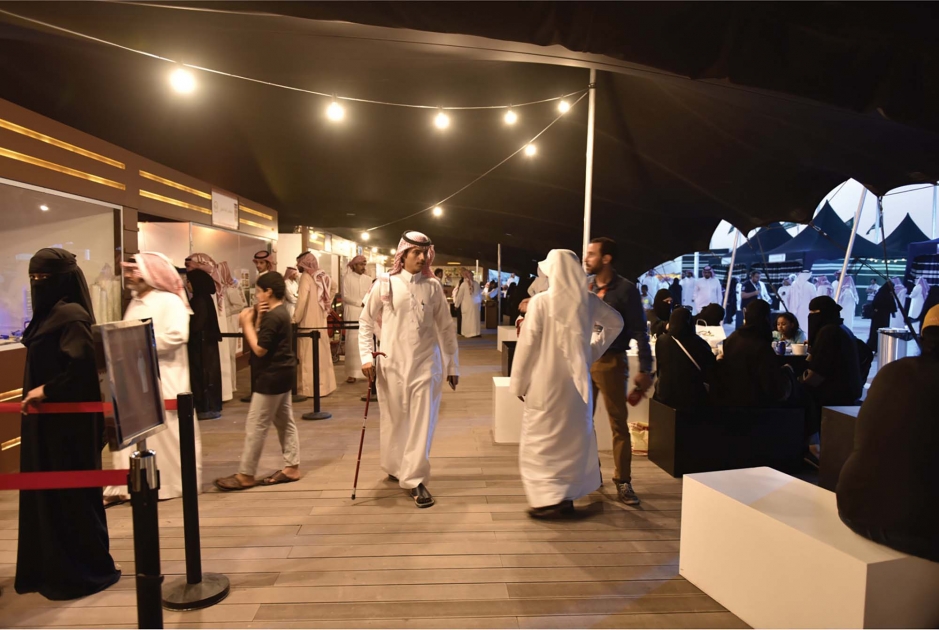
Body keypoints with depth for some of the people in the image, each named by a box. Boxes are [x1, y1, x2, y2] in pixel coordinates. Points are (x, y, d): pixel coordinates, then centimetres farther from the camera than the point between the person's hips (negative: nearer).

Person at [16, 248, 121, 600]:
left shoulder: (70, 315, -18)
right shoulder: (49, 314, 12)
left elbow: (84, 364, -28)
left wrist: (46, 390, -19)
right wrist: (38, 392, 9)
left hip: (68, 420, -10)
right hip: (49, 419, 10)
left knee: (70, 494, 0)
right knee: (47, 493, 16)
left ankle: (87, 571, 13)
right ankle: (52, 568, 29)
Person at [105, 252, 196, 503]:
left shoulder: (170, 301, -9)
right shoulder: (134, 303, 16)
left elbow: (177, 336, -23)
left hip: (163, 379, -7)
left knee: (166, 432, 2)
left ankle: (174, 482, 15)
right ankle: (130, 485, 15)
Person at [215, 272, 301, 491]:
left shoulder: (272, 317, -19)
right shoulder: (279, 312, 12)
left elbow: (259, 349, -20)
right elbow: (263, 340, 9)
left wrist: (247, 324, -13)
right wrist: (257, 319, -2)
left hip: (272, 376, -11)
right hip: (283, 373, 11)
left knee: (255, 426, -2)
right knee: (285, 422, 13)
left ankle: (245, 475, 7)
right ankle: (291, 467, 19)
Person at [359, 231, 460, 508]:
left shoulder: (433, 286, 2)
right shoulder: (385, 284, -1)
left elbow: (446, 327, 7)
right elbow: (366, 322, 6)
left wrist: (453, 365, 9)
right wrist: (366, 357, -4)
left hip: (426, 363, 0)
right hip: (392, 364, 0)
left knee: (422, 422, 0)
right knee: (394, 421, 12)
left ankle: (415, 479, 11)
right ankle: (394, 467, 36)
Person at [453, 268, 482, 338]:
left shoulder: (463, 284, -9)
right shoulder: (476, 283, 0)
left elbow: (459, 296, -3)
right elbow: (480, 293, 10)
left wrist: (456, 305, 6)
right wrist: (480, 301, 24)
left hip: (467, 304, -2)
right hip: (475, 304, 2)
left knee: (467, 319, 3)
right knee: (475, 318, 8)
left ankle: (469, 332, 4)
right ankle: (475, 332, 10)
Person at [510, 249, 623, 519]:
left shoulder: (540, 302, -14)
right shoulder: (589, 301, 1)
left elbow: (528, 344, -12)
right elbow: (616, 323, 16)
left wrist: (519, 383, -3)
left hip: (545, 382, -5)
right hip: (577, 380, 5)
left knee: (541, 441, 6)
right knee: (573, 438, 17)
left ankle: (550, 499, 5)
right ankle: (566, 496, 25)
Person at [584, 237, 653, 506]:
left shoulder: (625, 289, -8)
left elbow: (639, 331, -8)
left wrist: (645, 369, -11)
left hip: (611, 362, -5)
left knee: (619, 423, 4)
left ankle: (622, 481, 14)